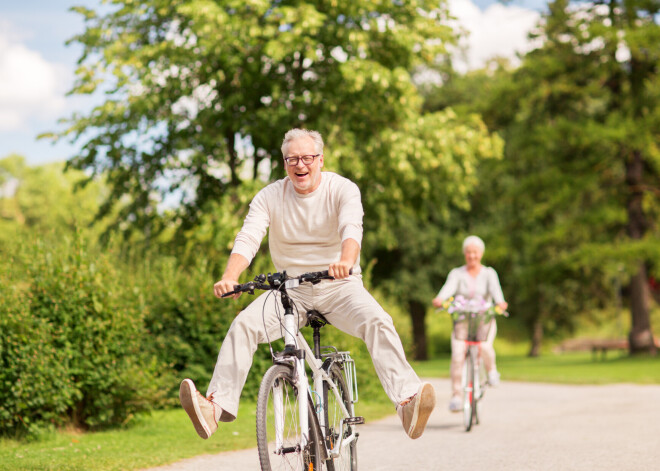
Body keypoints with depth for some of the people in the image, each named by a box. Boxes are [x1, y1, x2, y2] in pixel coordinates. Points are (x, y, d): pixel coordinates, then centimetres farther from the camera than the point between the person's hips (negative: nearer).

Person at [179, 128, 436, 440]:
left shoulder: (343, 189, -7)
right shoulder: (269, 197, -1)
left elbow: (352, 228, -27)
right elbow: (248, 238, -14)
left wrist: (346, 261, -51)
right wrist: (229, 278, -35)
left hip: (339, 286, -2)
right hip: (291, 289, 2)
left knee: (378, 321, -29)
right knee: (243, 324, -22)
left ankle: (407, 400, -38)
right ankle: (216, 405, -25)